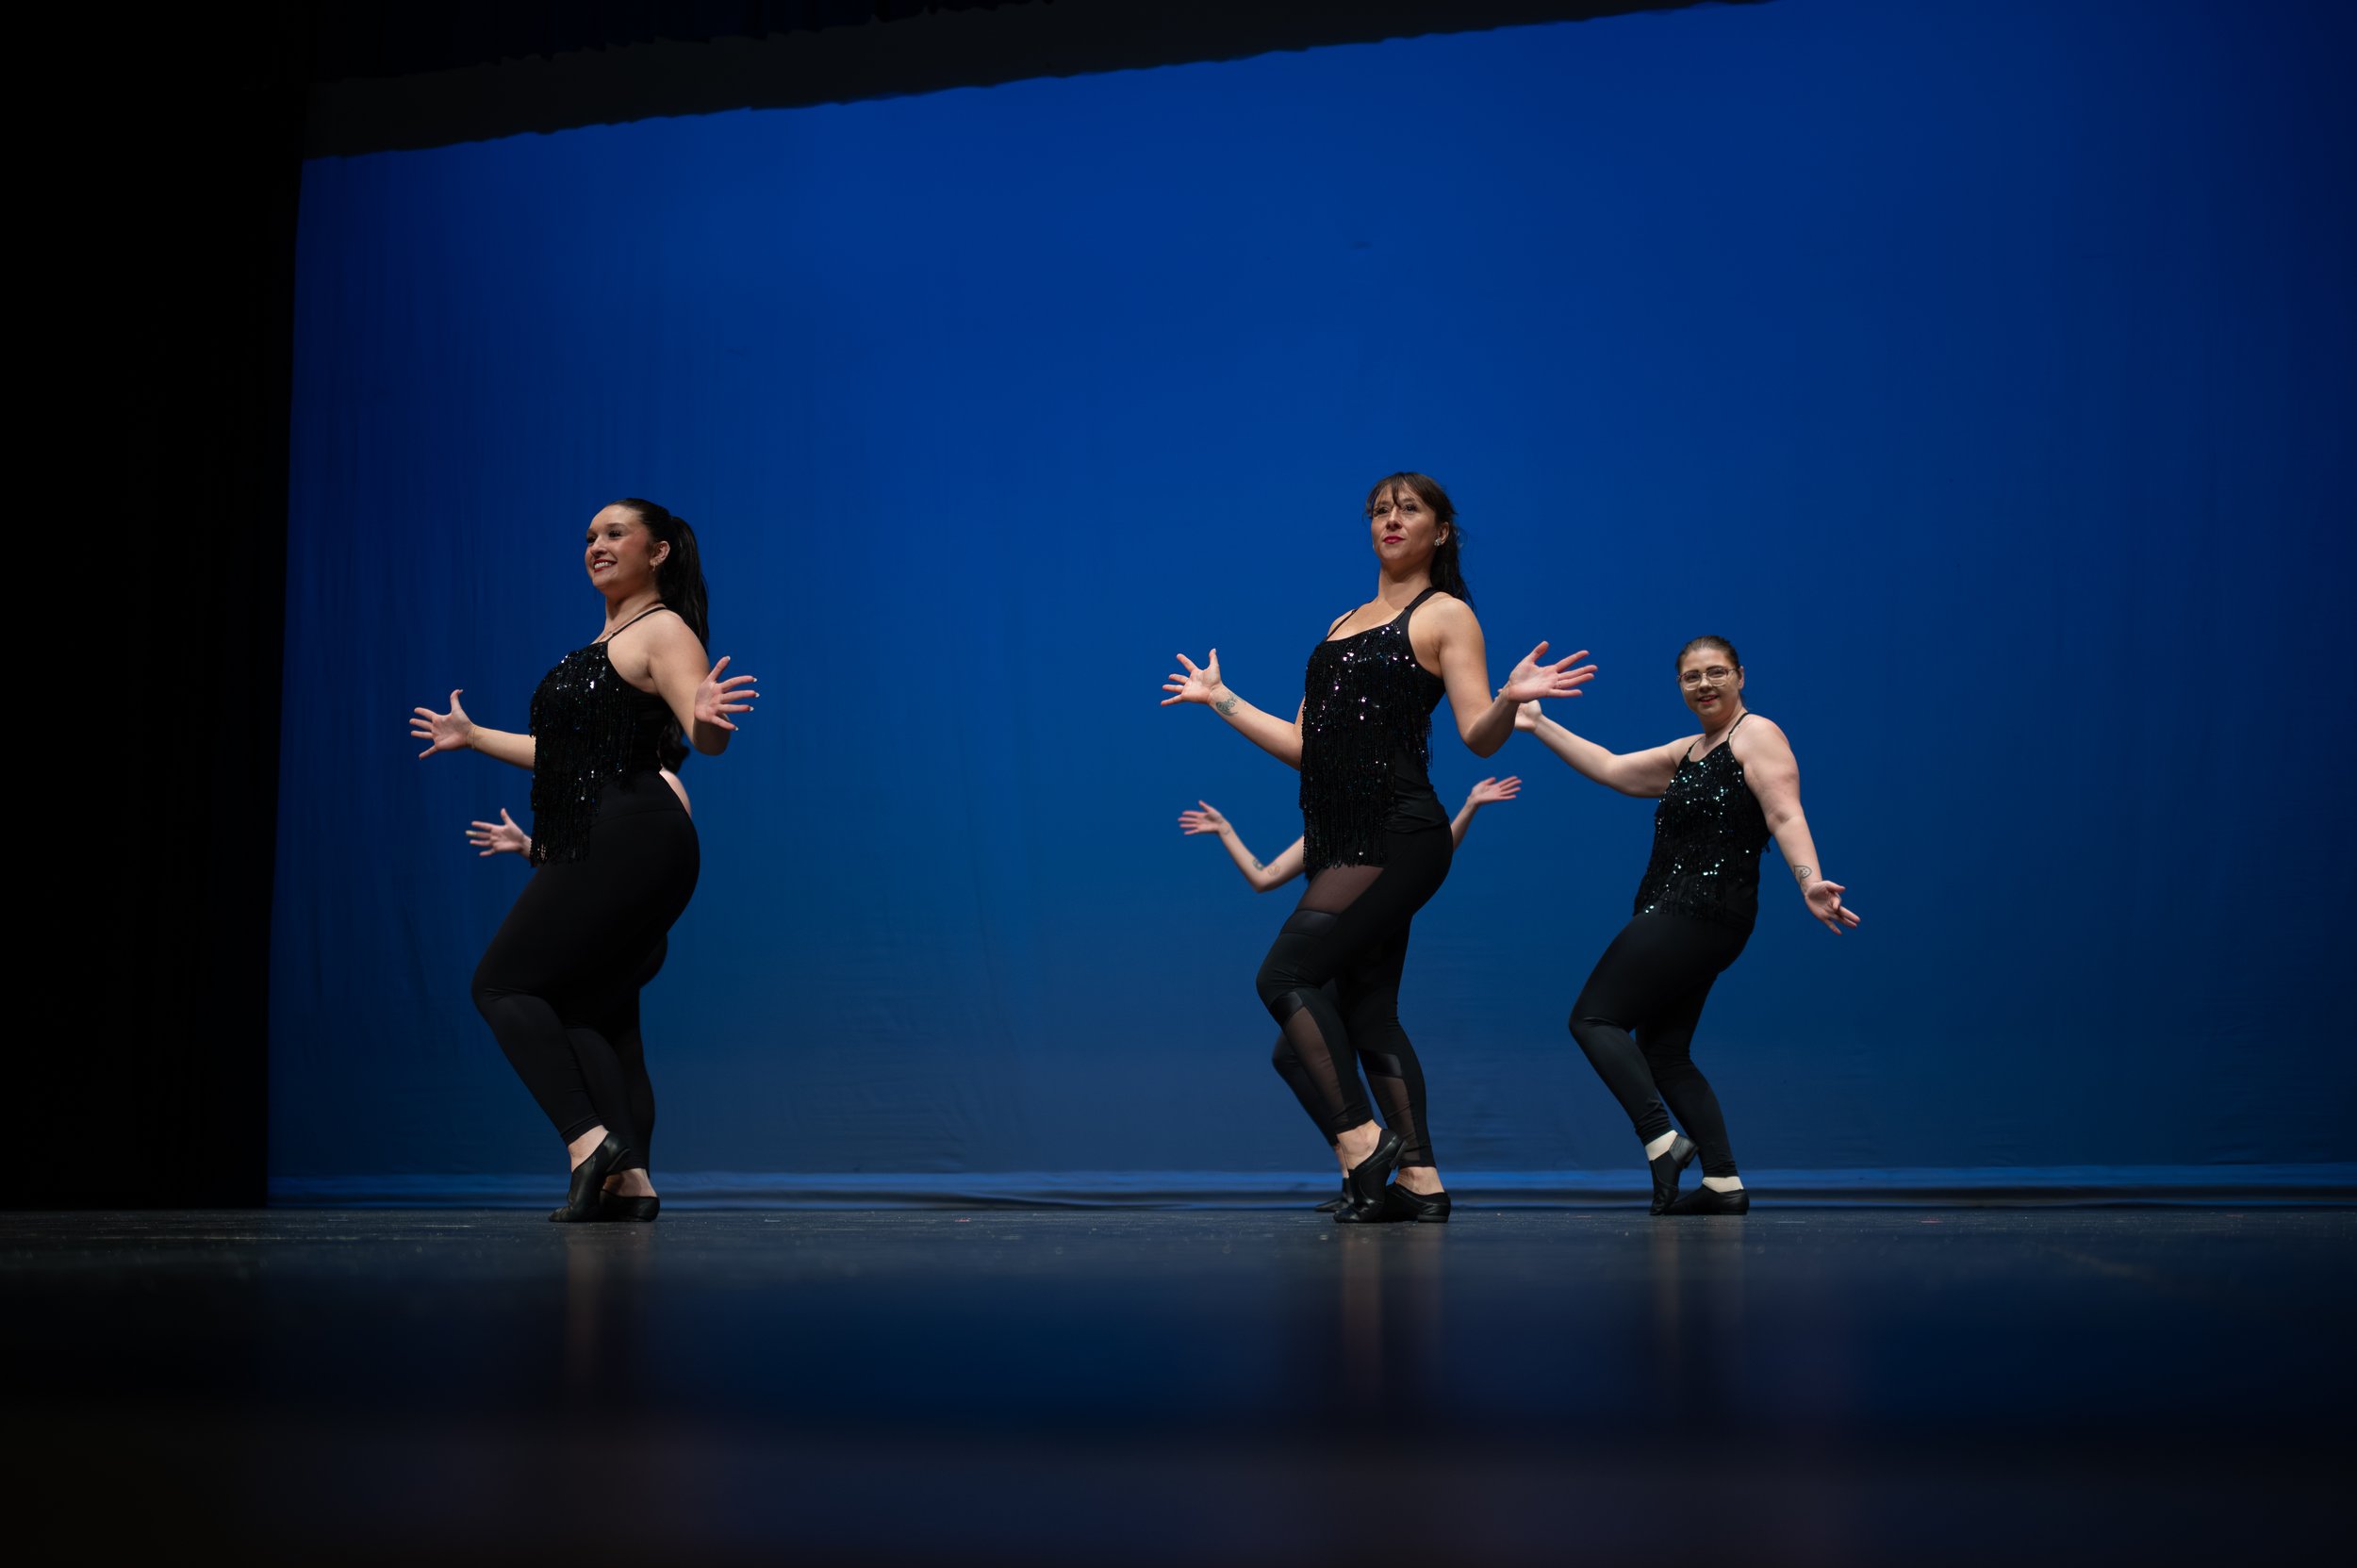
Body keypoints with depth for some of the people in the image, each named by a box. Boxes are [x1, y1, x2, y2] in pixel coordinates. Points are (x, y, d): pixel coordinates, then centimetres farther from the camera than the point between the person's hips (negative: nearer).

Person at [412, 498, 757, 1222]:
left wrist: (707, 717, -41)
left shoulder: (663, 630, -4)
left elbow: (707, 742, -17)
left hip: (625, 839, -10)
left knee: (502, 982, -11)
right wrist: (473, 736, 42)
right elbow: (568, 754, 32)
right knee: (571, 1014, 3)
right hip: (595, 848, 10)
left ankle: (588, 1137, -18)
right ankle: (633, 1176, -3)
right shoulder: (606, 642, 25)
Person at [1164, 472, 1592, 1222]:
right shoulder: (1343, 625, 22)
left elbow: (1479, 737, -8)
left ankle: (1360, 1139, -12)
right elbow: (1303, 745, 20)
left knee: (1285, 974, -16)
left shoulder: (1445, 615, 1)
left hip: (1395, 835, -8)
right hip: (1337, 838, 8)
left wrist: (1511, 698, -28)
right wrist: (1221, 701, 22)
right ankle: (1421, 1181, 7)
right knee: (1366, 1007, 5)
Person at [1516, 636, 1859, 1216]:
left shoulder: (1756, 734, -5)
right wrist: (1539, 725, 26)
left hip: (1701, 912, -10)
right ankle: (1724, 1183, 3)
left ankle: (1662, 1140, -18)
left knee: (1593, 1018, -12)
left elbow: (1785, 814, -18)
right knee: (1664, 1052, 7)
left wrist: (1809, 881, -33)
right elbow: (1611, 769, 26)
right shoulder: (1687, 753, 22)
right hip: (1676, 916, 10)